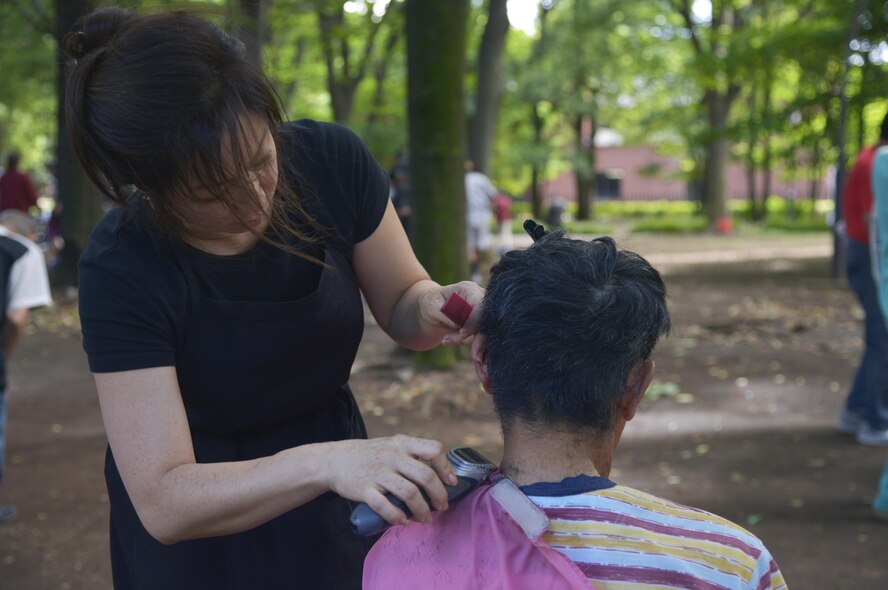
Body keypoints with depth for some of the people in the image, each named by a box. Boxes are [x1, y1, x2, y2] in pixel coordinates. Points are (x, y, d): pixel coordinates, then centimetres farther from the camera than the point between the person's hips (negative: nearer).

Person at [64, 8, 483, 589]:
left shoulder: (331, 161, -20)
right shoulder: (122, 270, -28)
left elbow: (401, 302, -4)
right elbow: (162, 501, -31)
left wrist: (434, 310, -27)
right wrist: (323, 463, -46)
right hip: (199, 531, -3)